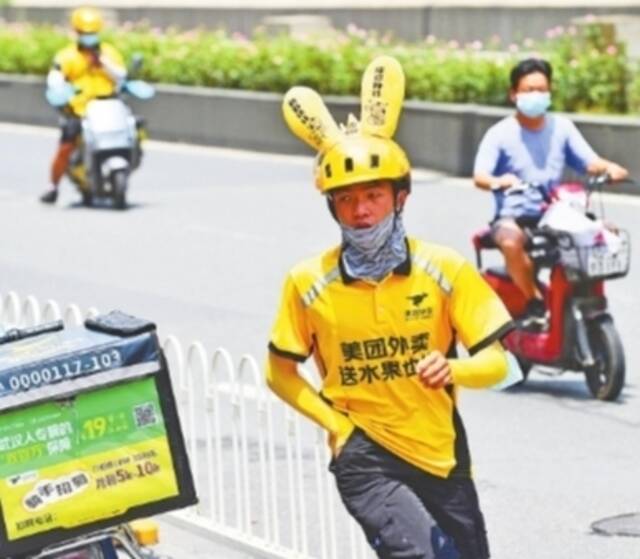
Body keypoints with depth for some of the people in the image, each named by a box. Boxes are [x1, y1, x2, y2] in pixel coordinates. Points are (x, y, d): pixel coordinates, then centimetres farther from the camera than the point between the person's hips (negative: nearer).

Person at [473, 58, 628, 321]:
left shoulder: (561, 127, 5)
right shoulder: (500, 133, -6)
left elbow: (589, 162, -2)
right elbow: (480, 176, -18)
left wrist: (609, 167, -25)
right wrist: (499, 181, -41)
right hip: (513, 217, -3)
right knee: (511, 242, -38)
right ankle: (535, 301, -17)